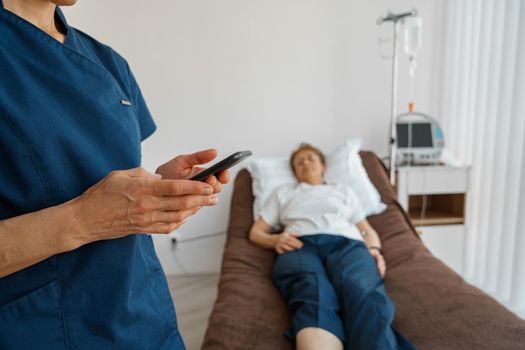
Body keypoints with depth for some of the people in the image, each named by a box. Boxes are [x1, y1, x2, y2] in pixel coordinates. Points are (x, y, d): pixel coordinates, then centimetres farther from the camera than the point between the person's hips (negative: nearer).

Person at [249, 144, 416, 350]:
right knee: (315, 298, -40)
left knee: (364, 295, -38)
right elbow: (256, 232, 27)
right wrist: (275, 240, 1)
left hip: (346, 243, 1)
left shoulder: (343, 190, 37)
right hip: (300, 245, -1)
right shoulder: (283, 192, 34)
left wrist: (374, 249, 4)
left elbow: (367, 230, 29)